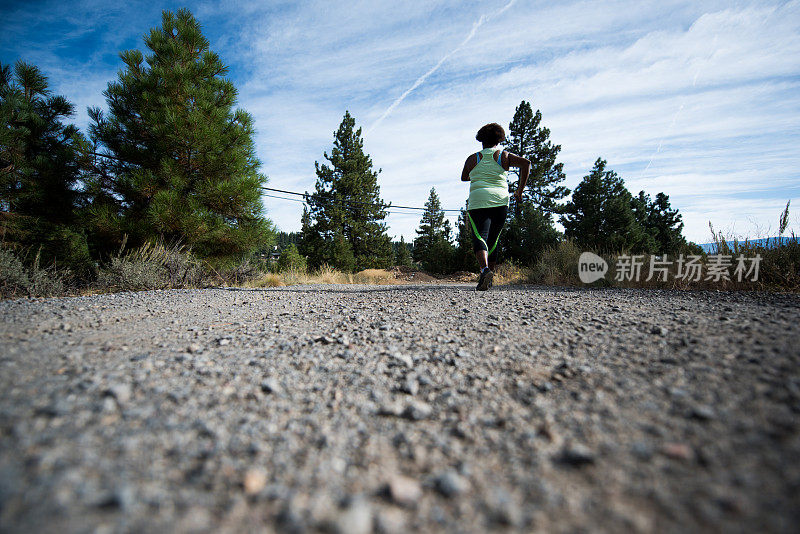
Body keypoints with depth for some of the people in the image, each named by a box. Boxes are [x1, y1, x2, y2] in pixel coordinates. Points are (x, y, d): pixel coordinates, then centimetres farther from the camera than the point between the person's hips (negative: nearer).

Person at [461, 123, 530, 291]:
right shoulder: (504, 156, 11)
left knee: (479, 237, -12)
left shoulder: (473, 158, 12)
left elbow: (464, 177, 25)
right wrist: (520, 189, 1)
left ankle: (485, 269, -37)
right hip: (500, 201, 2)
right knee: (493, 239, 13)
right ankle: (491, 272, 18)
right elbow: (526, 163, -3)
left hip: (478, 202, -2)